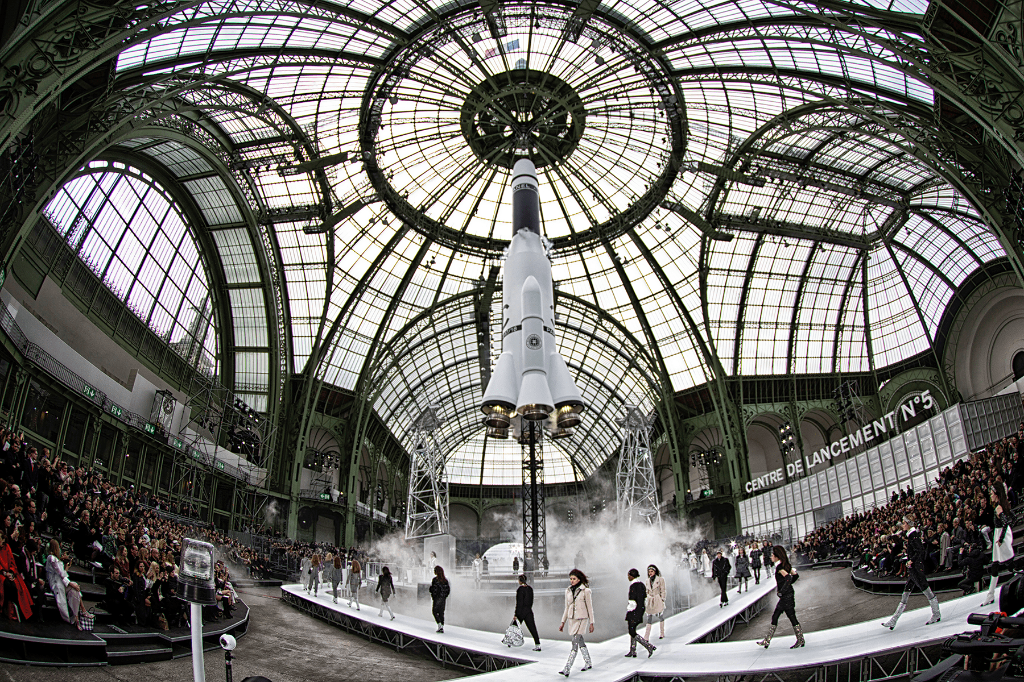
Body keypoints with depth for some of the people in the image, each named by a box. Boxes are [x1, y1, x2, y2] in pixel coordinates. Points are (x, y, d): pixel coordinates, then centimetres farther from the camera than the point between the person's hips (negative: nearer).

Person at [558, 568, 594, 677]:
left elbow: (590, 608, -3)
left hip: (582, 619, -6)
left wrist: (591, 623, -4)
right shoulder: (568, 591, 8)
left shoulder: (585, 591, -7)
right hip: (572, 619, 6)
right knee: (580, 641, 14)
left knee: (575, 643, -12)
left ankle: (567, 669, -16)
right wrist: (563, 622, 12)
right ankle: (588, 663, 31)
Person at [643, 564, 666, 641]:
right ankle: (646, 637, -6)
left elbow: (663, 591, -3)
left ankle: (662, 634, 25)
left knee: (660, 616, 6)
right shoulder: (647, 580, 10)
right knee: (649, 618, -2)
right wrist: (645, 602, 13)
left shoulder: (660, 579, -3)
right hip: (650, 602, 3)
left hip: (658, 600, -3)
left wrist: (662, 601, -9)